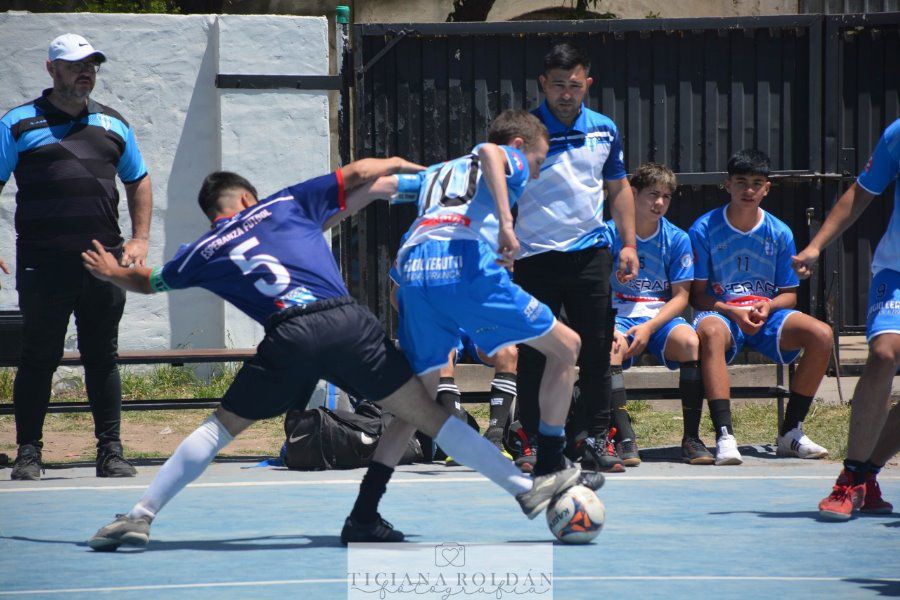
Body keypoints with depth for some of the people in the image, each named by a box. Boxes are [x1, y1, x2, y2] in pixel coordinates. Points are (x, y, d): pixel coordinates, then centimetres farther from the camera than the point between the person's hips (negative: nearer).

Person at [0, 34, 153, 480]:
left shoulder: (112, 124, 15)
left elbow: (138, 180, 24)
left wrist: (139, 240, 13)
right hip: (42, 263, -3)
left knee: (103, 358, 6)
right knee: (39, 358, 1)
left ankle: (110, 451, 10)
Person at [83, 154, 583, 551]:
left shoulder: (201, 253, 24)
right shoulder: (286, 202, 23)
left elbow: (148, 282, 42)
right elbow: (360, 175, 23)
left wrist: (113, 274, 64)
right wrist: (397, 165, 44)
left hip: (288, 337, 0)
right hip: (346, 319, 0)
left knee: (221, 427, 16)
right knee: (427, 414, 5)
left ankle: (140, 517, 10)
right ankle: (525, 490, 4)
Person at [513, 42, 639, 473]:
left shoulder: (605, 131, 6)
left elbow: (618, 189, 17)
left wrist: (628, 244, 10)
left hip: (590, 252, 3)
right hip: (535, 255, -3)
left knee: (597, 350, 3)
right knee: (534, 354, -1)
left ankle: (595, 439, 11)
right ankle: (532, 442, 6)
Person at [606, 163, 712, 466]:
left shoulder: (677, 239, 4)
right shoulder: (610, 233, -2)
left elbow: (681, 296, 2)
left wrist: (649, 327, -14)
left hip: (661, 316, 2)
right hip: (618, 314, -2)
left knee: (690, 341, -31)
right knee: (608, 346, -36)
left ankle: (691, 438, -25)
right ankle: (624, 436, -34)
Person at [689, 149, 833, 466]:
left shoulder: (780, 233, 6)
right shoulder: (704, 229, -2)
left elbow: (789, 294, 9)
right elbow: (697, 294, -2)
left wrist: (767, 307, -14)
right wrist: (733, 311, -19)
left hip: (767, 316, 3)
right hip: (720, 312, -3)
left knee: (821, 334, -24)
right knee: (711, 332, -41)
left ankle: (791, 432, -13)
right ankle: (724, 435, -46)